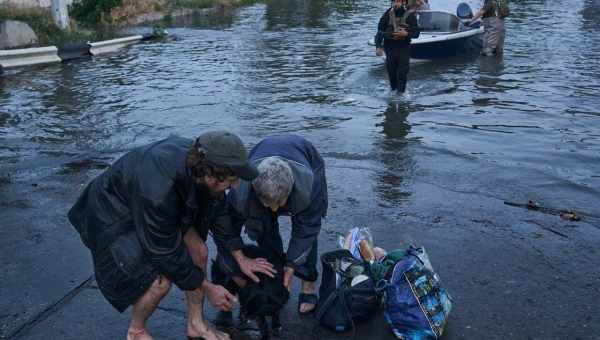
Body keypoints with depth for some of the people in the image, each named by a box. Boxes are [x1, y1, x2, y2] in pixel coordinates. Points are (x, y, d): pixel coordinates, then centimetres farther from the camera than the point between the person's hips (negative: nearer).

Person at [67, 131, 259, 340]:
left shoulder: (199, 158, -22)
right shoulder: (156, 193, -42)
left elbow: (218, 209, -4)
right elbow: (166, 253, -28)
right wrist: (207, 288, -16)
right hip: (113, 216, -7)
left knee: (198, 250, -6)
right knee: (160, 280, -19)